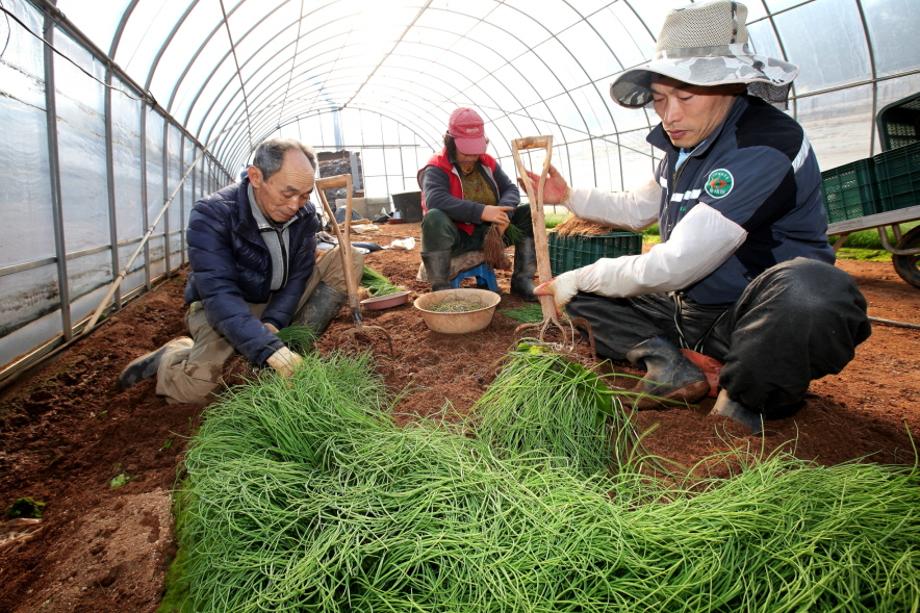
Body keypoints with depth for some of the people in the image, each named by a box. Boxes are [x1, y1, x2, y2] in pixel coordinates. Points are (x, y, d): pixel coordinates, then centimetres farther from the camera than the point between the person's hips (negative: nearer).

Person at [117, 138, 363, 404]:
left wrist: (273, 323, -27)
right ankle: (169, 357, 4)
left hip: (278, 305, 5)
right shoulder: (211, 215, -25)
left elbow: (299, 275, -9)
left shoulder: (304, 214, -9)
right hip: (222, 310, -5)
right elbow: (219, 294, -34)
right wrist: (270, 349, -46)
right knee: (195, 385, -34)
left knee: (350, 259, -11)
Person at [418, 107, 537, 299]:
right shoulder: (436, 169, -11)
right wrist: (481, 211, -38)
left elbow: (510, 189, 2)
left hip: (488, 232, 5)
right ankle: (440, 289, -27)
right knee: (434, 219, -37)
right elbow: (435, 199, -31)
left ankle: (522, 280, -5)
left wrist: (504, 212, -23)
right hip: (455, 237, -5)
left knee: (531, 214, -9)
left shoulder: (487, 163, 8)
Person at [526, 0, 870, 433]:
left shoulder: (763, 150, -24)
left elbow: (676, 265, -28)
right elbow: (639, 209, 21)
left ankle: (743, 404, -13)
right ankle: (671, 369, -6)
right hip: (689, 307, 8)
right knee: (580, 289, 6)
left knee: (810, 291, -42)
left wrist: (582, 278, -17)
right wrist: (570, 197, 8)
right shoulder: (686, 141, 4)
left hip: (755, 316, -8)